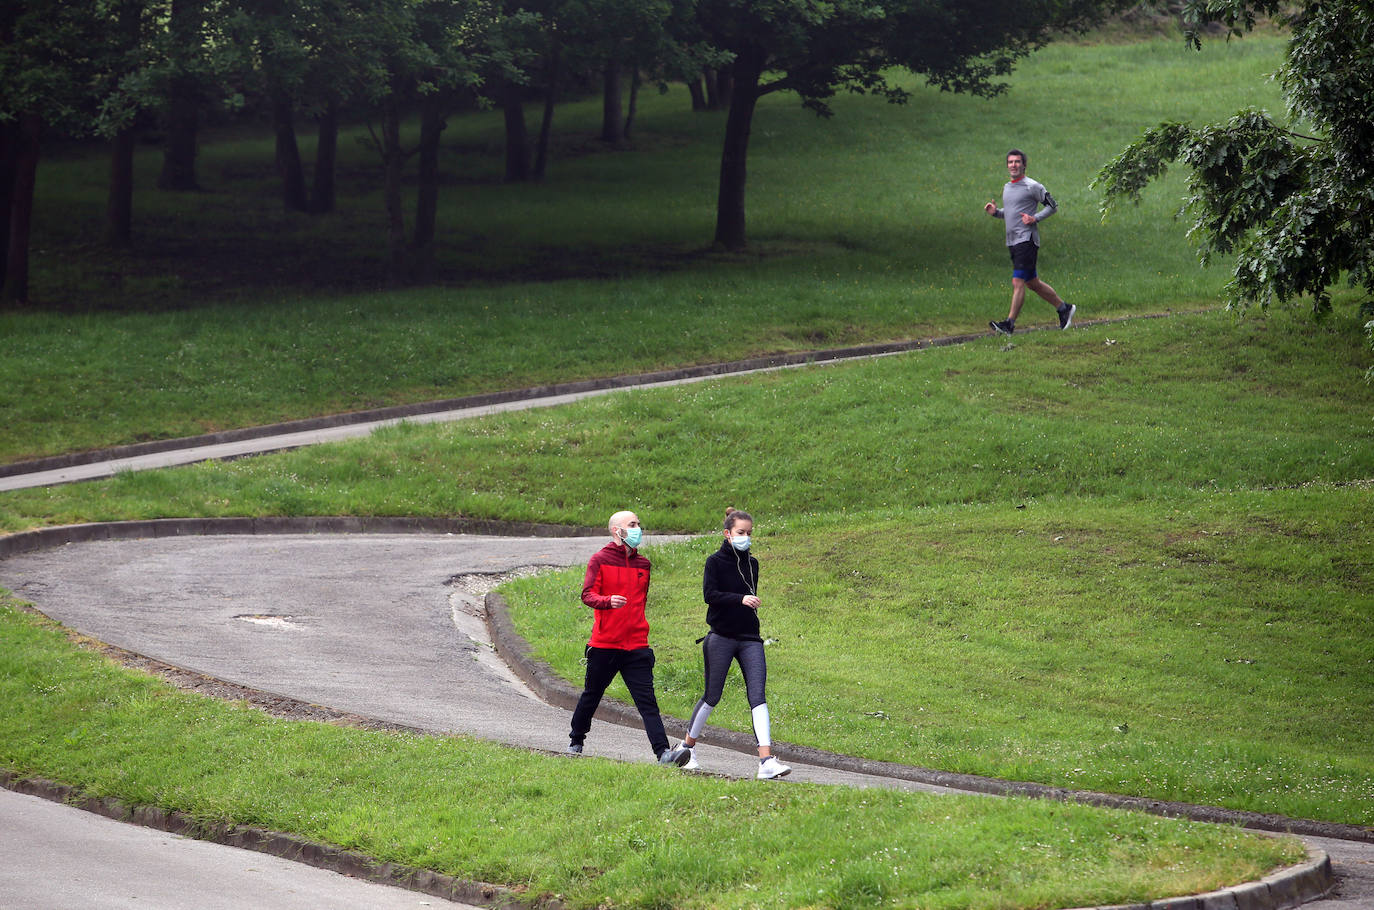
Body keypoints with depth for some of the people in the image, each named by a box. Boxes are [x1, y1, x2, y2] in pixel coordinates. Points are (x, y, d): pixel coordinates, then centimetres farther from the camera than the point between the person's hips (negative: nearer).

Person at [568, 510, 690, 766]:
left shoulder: (643, 564, 14)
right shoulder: (600, 559, -1)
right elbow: (587, 594, -11)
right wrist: (608, 601, -30)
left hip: (636, 646, 3)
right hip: (604, 644, -3)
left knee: (647, 701, -8)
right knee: (591, 695, 12)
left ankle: (663, 751, -19)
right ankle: (576, 741, 33)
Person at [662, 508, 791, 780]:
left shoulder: (751, 563, 13)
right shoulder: (716, 561, -4)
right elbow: (710, 594, -16)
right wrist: (740, 599, -26)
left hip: (749, 638, 4)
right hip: (721, 637, -4)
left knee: (758, 696, -10)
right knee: (712, 696, 5)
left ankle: (766, 761, -19)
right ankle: (687, 746, 28)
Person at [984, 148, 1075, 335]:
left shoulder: (1032, 187, -7)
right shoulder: (1007, 188, 16)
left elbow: (1052, 206, -3)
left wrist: (1035, 218, -16)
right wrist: (995, 212, 8)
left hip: (1027, 240, -9)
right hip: (1012, 242, 9)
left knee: (1018, 282, -14)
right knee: (1033, 283, 14)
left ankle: (1010, 323, -17)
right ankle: (1063, 308, 28)